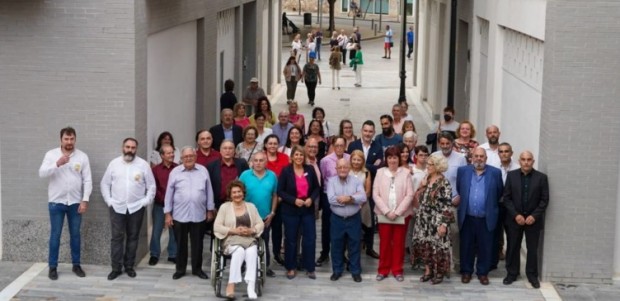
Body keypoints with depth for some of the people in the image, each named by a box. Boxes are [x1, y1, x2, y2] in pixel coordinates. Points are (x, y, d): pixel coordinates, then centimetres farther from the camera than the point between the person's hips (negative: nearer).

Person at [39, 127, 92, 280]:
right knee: (55, 235, 3)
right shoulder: (51, 154, -3)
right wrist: (58, 163, -28)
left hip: (75, 202, 1)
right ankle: (52, 267, 11)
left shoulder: (82, 156, 0)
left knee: (75, 234, 9)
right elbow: (42, 173, -14)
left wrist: (85, 200, -8)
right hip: (56, 202, -1)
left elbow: (87, 180, -1)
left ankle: (76, 264, 20)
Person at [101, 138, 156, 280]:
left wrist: (146, 201, -5)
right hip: (117, 207, 0)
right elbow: (105, 183, 7)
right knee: (117, 237, -1)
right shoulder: (114, 163, 2)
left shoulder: (143, 164, -1)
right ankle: (116, 268, 5)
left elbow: (151, 185, 2)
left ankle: (129, 266, 17)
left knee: (133, 237, 7)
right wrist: (108, 200, -1)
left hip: (136, 208, 0)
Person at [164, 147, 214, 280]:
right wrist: (168, 213, 0)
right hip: (179, 215, -1)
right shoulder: (175, 172, -1)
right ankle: (180, 269, 21)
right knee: (181, 244, 9)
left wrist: (210, 210, 7)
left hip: (199, 215, 1)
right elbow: (169, 194, 2)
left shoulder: (203, 171, 3)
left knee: (197, 243, 9)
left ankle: (197, 268, 21)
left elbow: (209, 191, 7)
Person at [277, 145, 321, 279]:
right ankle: (290, 268, 19)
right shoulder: (286, 171, -7)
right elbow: (280, 191, -8)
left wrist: (311, 199, -10)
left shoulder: (310, 170, 2)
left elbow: (317, 188, 8)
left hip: (308, 210, 2)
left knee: (310, 238, 2)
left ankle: (309, 268, 13)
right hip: (290, 211, -2)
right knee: (291, 239, 7)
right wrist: (294, 200, -18)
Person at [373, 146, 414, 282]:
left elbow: (409, 195, -6)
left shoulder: (406, 172, -2)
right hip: (384, 214, 1)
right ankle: (383, 270, 14)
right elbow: (375, 194, -1)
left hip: (401, 214, -1)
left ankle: (397, 270, 15)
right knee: (384, 242, 4)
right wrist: (387, 211, -10)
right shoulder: (380, 172, 2)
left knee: (399, 242, 6)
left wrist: (397, 212, -11)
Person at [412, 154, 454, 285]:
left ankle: (439, 273, 14)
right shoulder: (426, 179, 9)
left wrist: (444, 224, -19)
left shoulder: (444, 183, -13)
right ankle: (428, 270, 22)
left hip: (437, 221, -7)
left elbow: (447, 205, -15)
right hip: (423, 220, 7)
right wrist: (422, 186, -4)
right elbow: (419, 198, 13)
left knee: (437, 246, 0)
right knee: (424, 245, 9)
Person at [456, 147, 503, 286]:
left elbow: (499, 192, 8)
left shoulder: (495, 173, 0)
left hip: (487, 219, -1)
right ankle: (466, 271, 20)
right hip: (467, 218, 1)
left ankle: (483, 272, 18)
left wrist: (490, 205, 11)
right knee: (467, 246, 8)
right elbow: (458, 189, 14)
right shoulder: (463, 171, 3)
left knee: (485, 247, 5)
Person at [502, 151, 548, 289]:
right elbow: (506, 198, -1)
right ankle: (512, 273, 19)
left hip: (533, 219, -1)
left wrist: (534, 216, -13)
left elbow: (544, 200, -3)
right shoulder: (511, 175, 1)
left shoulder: (541, 177, -2)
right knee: (513, 247, 7)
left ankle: (532, 275, 16)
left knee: (532, 249, 5)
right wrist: (515, 215, -11)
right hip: (514, 219, 1)